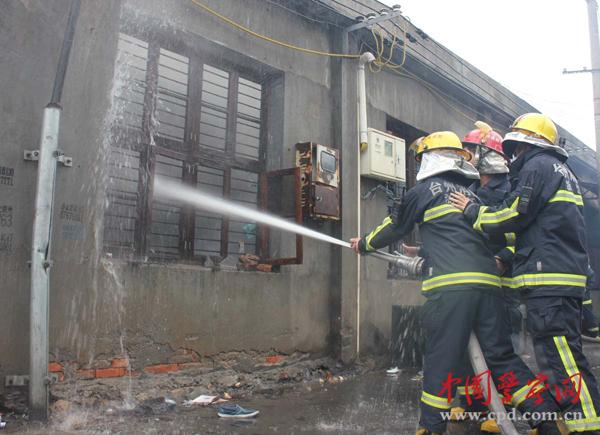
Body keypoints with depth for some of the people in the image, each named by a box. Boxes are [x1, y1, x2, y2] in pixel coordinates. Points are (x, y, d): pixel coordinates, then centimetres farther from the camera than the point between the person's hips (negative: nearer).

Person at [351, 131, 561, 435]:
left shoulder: (427, 188, 6)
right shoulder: (470, 195, 25)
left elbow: (395, 227, 13)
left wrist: (364, 244, 29)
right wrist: (422, 253, 42)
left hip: (451, 285, -6)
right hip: (488, 282, 7)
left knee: (441, 359, -1)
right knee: (502, 356, 11)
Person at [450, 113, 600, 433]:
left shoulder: (538, 166, -3)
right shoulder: (562, 170, 28)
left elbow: (515, 215, -11)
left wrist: (472, 211, 3)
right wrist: (510, 257, 27)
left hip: (548, 279, -10)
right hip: (567, 277, 10)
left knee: (562, 360, -12)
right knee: (560, 358, 12)